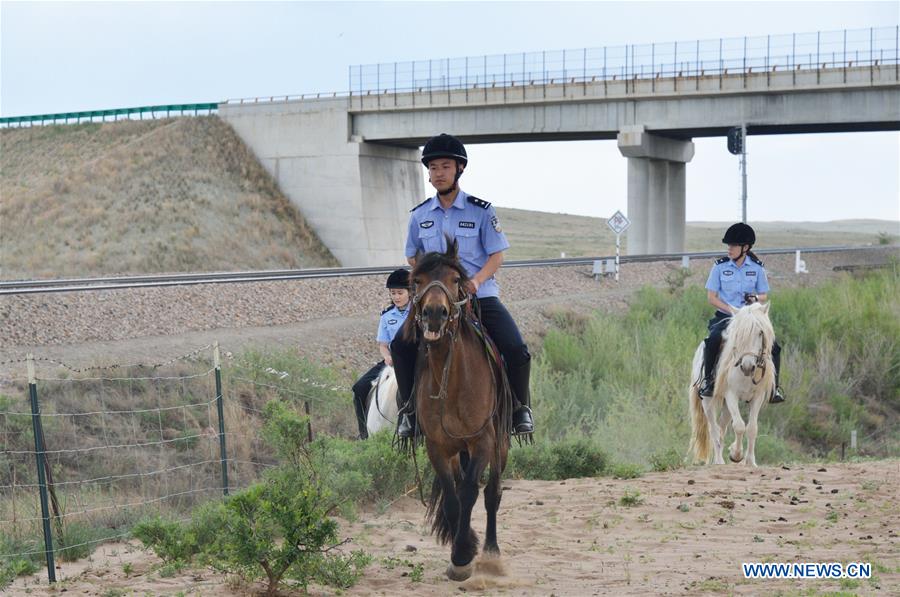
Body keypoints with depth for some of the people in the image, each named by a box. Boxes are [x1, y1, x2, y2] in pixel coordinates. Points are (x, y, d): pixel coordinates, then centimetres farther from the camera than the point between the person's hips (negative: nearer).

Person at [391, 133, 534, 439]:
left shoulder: (481, 210, -2)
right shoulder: (420, 215, 7)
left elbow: (496, 255, -2)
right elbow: (412, 256, 17)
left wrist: (476, 280, -19)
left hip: (480, 295, -2)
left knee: (517, 351, -19)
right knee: (401, 345, -18)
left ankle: (521, 406, 6)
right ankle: (409, 410, -2)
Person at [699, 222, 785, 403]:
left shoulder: (757, 267, 2)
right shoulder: (720, 266, -2)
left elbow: (764, 295, 10)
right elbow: (711, 297, -2)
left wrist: (756, 298, -15)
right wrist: (731, 309, -16)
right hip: (724, 316, -2)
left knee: (773, 345, -16)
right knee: (713, 339, -33)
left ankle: (774, 387, 2)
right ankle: (707, 379, -15)